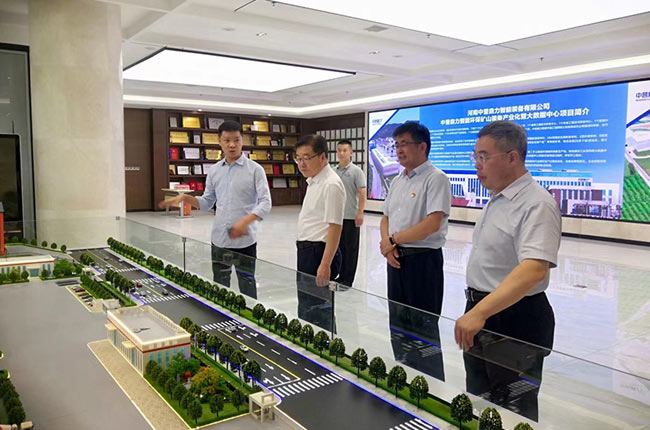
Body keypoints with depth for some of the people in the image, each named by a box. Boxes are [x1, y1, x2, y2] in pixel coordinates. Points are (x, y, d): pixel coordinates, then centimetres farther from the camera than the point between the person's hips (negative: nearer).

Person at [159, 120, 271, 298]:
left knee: (246, 285, 7)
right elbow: (207, 203, 13)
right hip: (219, 240, 4)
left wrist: (245, 221, -28)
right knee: (219, 286, 14)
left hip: (245, 240, -4)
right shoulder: (213, 171, 7)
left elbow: (265, 203, -13)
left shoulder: (255, 169, -7)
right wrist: (185, 198, -4)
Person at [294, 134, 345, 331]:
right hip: (308, 250, 10)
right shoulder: (313, 181, 14)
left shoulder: (331, 184, -17)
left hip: (320, 253, -10)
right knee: (306, 306, 17)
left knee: (315, 311, -4)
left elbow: (335, 227, -22)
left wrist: (325, 264, -25)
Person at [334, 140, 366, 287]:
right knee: (338, 247, 12)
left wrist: (360, 212, -17)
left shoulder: (356, 171, -6)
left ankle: (348, 279, 10)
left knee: (350, 249, 2)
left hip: (351, 217, -5)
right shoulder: (333, 171, 10)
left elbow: (362, 193, -10)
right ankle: (341, 276, 23)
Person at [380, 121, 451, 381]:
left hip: (423, 259, -8)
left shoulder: (436, 179, -12)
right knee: (398, 322, 17)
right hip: (396, 259, 8)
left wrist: (393, 239, -13)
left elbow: (433, 223, -22)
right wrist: (387, 244, -4)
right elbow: (386, 218, 16)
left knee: (424, 328, 1)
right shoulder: (397, 181, 14)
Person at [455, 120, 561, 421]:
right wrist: (474, 311, 12)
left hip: (515, 321, -9)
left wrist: (480, 312, -43)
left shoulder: (537, 204, -22)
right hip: (479, 315, 9)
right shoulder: (496, 199, 8)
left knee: (513, 410, 9)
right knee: (478, 400, 23)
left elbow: (533, 270, -35)